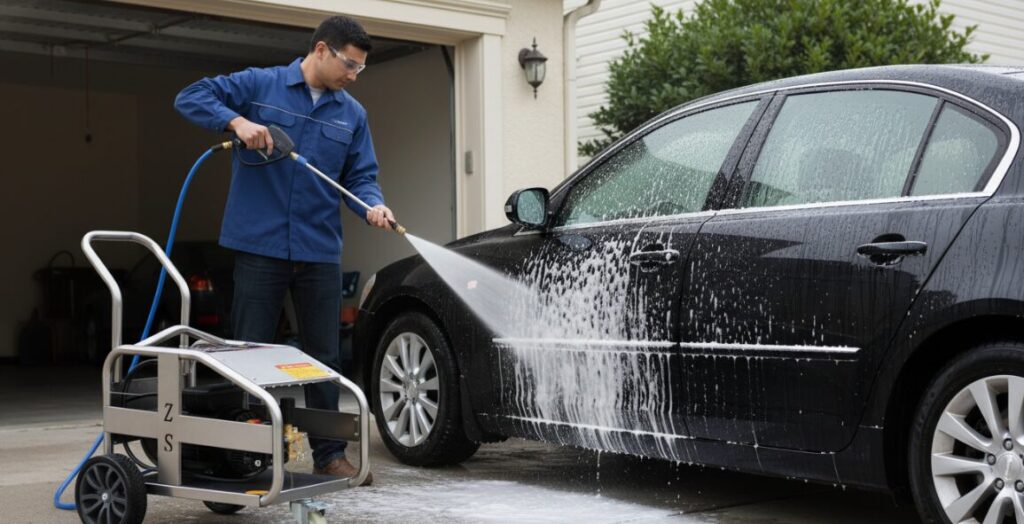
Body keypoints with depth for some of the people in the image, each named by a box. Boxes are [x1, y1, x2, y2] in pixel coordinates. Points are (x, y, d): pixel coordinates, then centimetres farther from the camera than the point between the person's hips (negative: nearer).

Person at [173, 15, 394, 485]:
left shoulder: (352, 114, 10)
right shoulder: (258, 85, -1)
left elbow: (360, 176, 9)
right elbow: (190, 98, -3)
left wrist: (372, 205, -13)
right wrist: (237, 121, -20)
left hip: (320, 252, 4)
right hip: (260, 246, -3)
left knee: (323, 357, 10)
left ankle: (329, 454, 20)